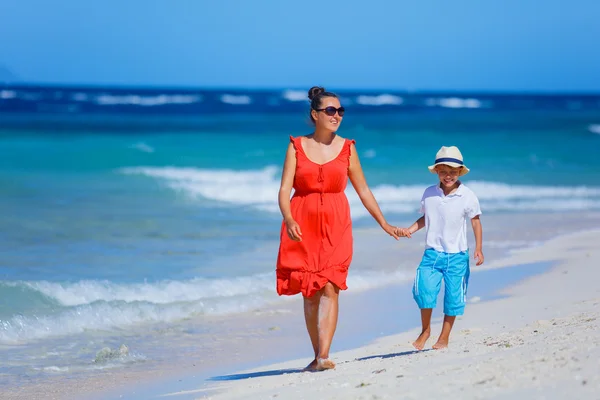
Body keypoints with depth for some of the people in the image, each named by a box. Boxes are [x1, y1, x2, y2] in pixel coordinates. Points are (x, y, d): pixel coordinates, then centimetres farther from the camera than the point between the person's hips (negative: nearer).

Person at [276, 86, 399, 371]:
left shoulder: (347, 148, 8)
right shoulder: (297, 146, 5)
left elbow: (363, 190, 15)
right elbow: (284, 190, -3)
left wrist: (384, 224, 15)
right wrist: (289, 221, -20)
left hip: (336, 226, 0)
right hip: (303, 226, 0)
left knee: (329, 287, -14)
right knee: (310, 292, 3)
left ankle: (323, 356, -21)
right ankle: (317, 356, 13)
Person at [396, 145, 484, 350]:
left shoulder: (467, 196, -5)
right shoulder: (429, 194, 1)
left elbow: (475, 221, 2)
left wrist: (478, 248, -4)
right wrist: (409, 230, 2)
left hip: (457, 255, -1)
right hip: (432, 252, 1)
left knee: (453, 296, 1)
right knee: (424, 288, -15)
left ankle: (444, 337, 17)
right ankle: (425, 330, 5)